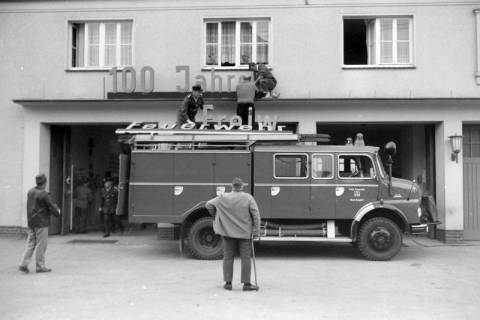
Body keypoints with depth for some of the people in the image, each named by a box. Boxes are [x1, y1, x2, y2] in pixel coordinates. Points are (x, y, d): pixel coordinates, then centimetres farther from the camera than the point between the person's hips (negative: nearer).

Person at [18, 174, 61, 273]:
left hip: (31, 222, 7)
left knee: (30, 244, 11)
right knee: (41, 245, 1)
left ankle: (24, 264, 6)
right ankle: (40, 266, 7)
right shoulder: (44, 194, -17)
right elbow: (52, 207, -14)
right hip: (41, 222, -7)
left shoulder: (30, 191, 6)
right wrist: (58, 212, 8)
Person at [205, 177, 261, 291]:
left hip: (228, 232, 2)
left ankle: (228, 283, 13)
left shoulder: (223, 198, -3)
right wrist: (256, 231, -6)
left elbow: (208, 204, 3)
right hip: (245, 232, -1)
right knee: (245, 258, 4)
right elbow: (256, 215, -10)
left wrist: (216, 215, 18)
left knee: (228, 257, 10)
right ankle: (246, 284, 5)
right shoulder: (248, 198, -8)